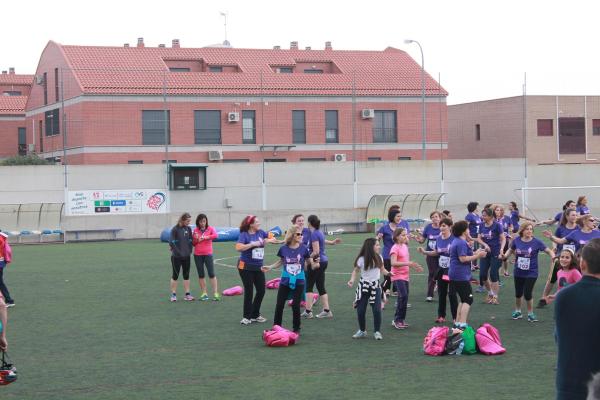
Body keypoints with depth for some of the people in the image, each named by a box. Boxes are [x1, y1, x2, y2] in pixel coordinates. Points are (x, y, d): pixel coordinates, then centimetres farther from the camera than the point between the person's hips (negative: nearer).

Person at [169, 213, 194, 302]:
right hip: (176, 257, -5)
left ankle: (187, 294, 12)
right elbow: (171, 242, -12)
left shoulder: (188, 229, 5)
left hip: (186, 256, 5)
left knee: (186, 275, 7)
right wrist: (178, 252, -12)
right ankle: (173, 294, 10)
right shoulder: (175, 229, -10)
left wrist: (189, 251, 3)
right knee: (175, 275, 3)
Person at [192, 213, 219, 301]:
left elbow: (215, 235, -22)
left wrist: (204, 237, -22)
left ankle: (215, 293, -3)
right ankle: (204, 293, 14)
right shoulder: (195, 230, 6)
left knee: (211, 274, -6)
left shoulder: (210, 228, -1)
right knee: (201, 274, 7)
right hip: (197, 255, 3)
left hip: (208, 254, -3)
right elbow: (193, 243, 11)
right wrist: (196, 239, -10)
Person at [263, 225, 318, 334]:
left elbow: (310, 263, 1)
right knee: (279, 305, 3)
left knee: (296, 305, -1)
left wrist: (315, 262, -20)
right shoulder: (283, 249, -5)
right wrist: (270, 267, 1)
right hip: (285, 281, 1)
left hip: (299, 282, -1)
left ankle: (296, 329, 16)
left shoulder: (303, 248, -7)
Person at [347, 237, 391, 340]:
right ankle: (362, 331, 22)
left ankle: (377, 331, 5)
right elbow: (356, 270, -2)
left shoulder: (379, 258, -1)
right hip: (364, 286, -2)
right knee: (361, 310, 2)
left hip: (375, 286, 2)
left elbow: (382, 269, 10)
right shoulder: (362, 259, -12)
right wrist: (352, 280, -18)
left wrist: (388, 273, -10)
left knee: (377, 309, -9)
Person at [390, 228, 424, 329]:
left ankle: (401, 320, 17)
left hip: (405, 276, 8)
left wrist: (414, 266, 15)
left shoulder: (405, 247, 14)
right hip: (398, 276, -8)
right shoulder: (395, 248, -13)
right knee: (403, 296, -17)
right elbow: (393, 263, -25)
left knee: (404, 298, 8)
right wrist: (407, 263, -30)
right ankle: (397, 320, -9)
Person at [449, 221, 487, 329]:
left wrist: (475, 253, 17)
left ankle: (457, 323, 17)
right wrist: (477, 256, -16)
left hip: (455, 274, 11)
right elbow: (463, 259, -22)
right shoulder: (461, 243, -16)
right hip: (461, 275, -10)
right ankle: (462, 324, -12)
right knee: (468, 299, -7)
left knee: (463, 299, 16)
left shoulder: (456, 241, 16)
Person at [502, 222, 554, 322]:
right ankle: (517, 311, 39)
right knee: (518, 293, 16)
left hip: (531, 273, -3)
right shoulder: (517, 240, -7)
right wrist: (505, 255, -8)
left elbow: (549, 251, -10)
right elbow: (511, 250, 10)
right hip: (518, 272, 3)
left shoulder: (536, 242, -14)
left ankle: (530, 313, 17)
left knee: (527, 294, -7)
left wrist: (553, 257, -29)